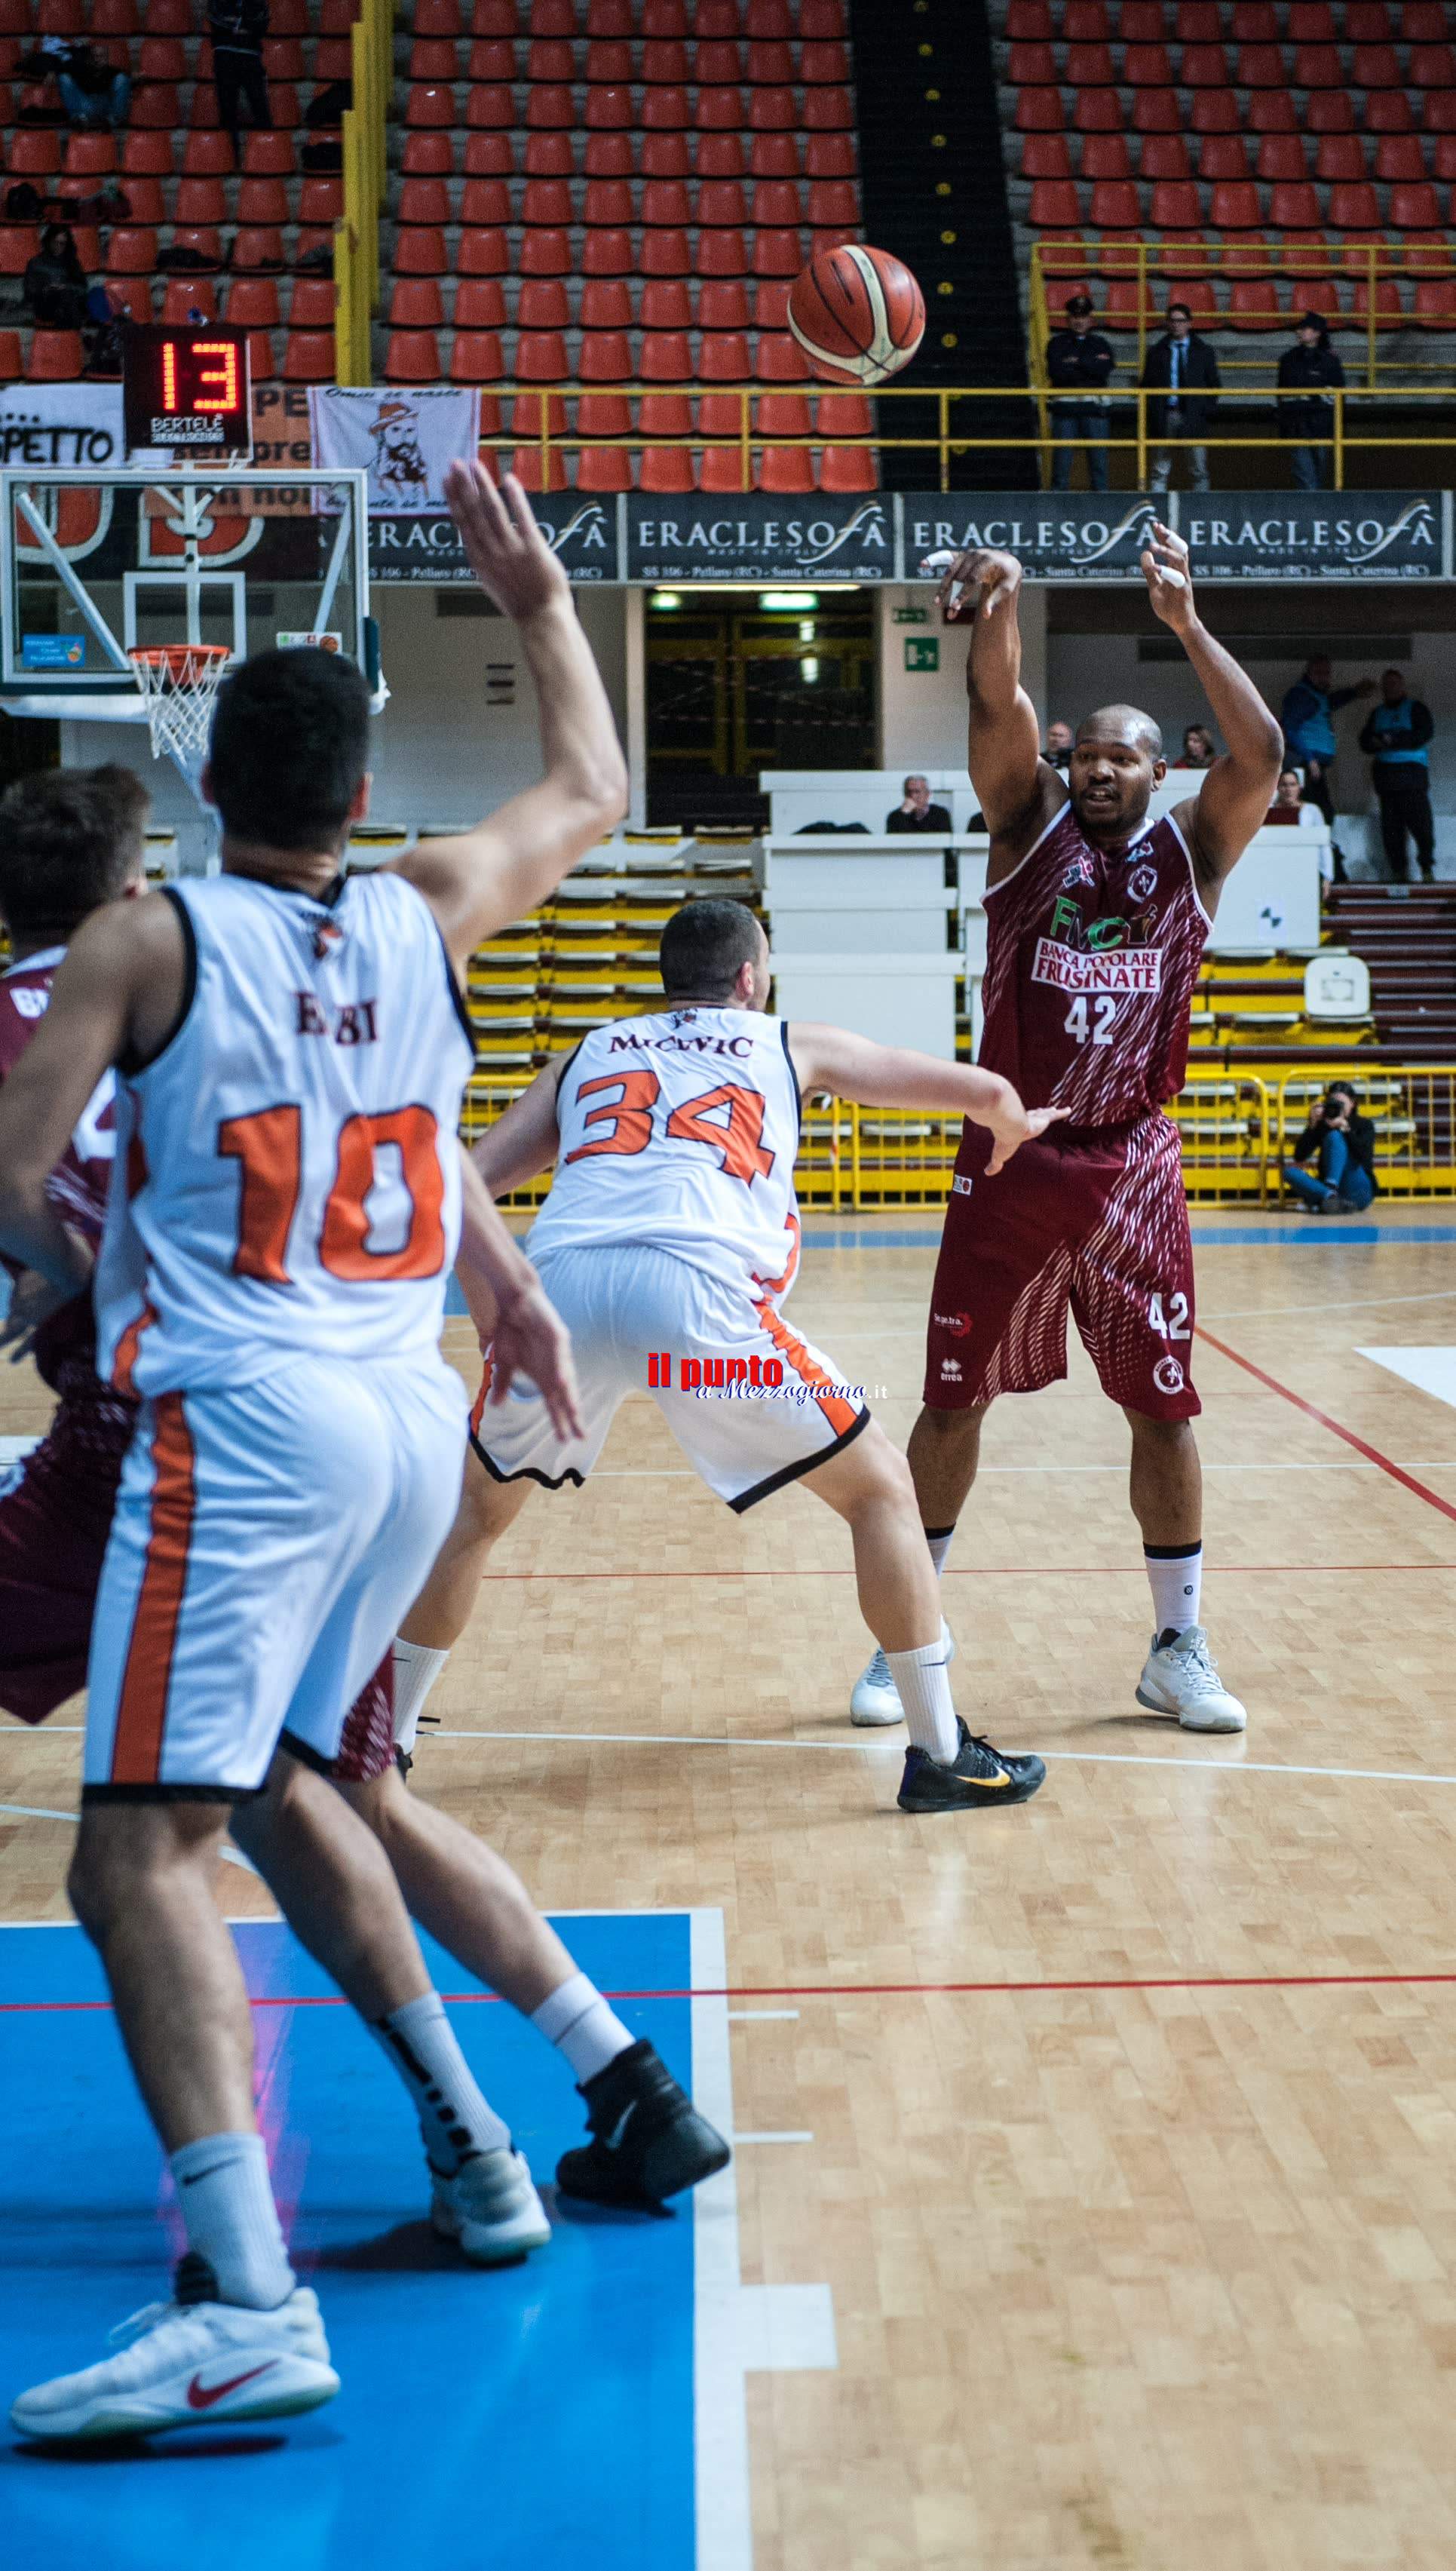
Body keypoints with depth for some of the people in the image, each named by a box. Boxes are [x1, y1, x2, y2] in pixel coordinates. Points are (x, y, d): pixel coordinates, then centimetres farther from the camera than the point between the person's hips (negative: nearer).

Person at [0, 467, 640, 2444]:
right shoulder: (429, 915, 11)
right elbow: (594, 791, 29)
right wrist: (539, 598, 38)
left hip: (242, 1424, -6)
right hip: (413, 1419, 6)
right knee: (295, 1783, 23)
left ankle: (250, 2310, -18)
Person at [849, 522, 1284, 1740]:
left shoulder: (1191, 852, 3)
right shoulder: (1031, 825, 3)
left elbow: (1263, 755, -15)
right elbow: (1000, 713, -14)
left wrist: (1186, 621, -22)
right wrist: (997, 604, -33)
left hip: (1131, 1166, 0)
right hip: (1010, 1161, 0)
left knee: (1163, 1404, 4)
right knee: (955, 1400, 4)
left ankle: (1179, 1647, 18)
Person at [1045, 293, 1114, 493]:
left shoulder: (1101, 343, 15)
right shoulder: (1057, 343, 11)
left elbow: (1104, 370, -5)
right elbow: (1056, 372, -7)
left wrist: (1076, 362, -5)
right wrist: (1089, 366, -5)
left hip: (1095, 408, 1)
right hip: (1065, 407, -1)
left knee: (1099, 459, -1)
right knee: (1062, 459, -3)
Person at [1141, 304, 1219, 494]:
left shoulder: (1204, 352, 10)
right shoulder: (1156, 352, 11)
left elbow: (1213, 385, 11)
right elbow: (1147, 384, 10)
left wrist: (1208, 412, -1)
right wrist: (1151, 413, -3)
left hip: (1193, 417, 0)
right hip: (1165, 416, 0)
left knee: (1200, 471, 0)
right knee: (1160, 472, 0)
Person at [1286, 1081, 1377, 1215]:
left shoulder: (1364, 1125, 5)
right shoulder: (1322, 1126, 11)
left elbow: (1364, 1156, -15)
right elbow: (1299, 1157, -1)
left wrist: (1346, 1128, -24)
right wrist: (1312, 1126, -11)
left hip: (1358, 1192, -3)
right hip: (1326, 1187, 3)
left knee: (1334, 1137, -21)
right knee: (1289, 1170, -20)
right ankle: (1330, 1196, -44)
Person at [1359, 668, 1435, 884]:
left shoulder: (1416, 708, 8)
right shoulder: (1377, 713, 22)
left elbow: (1424, 734, -5)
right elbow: (1365, 742, 18)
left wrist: (1394, 740, -12)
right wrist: (1375, 743, -5)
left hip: (1412, 771, -4)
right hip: (1386, 774, 4)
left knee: (1420, 820, -12)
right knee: (1391, 825, -1)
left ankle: (1427, 866, -8)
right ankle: (1399, 869, 1)